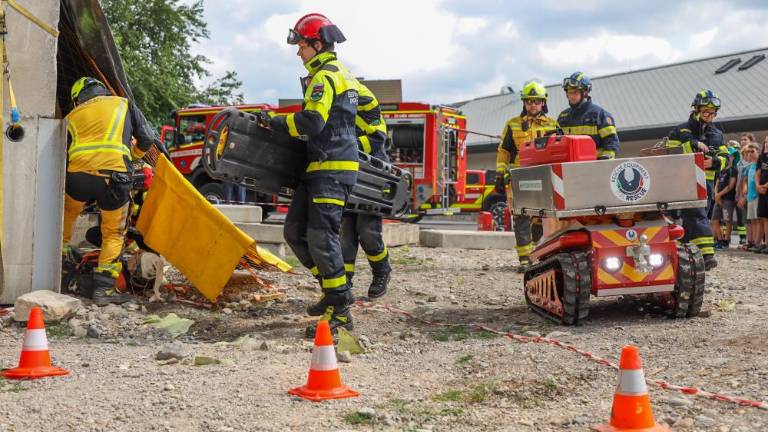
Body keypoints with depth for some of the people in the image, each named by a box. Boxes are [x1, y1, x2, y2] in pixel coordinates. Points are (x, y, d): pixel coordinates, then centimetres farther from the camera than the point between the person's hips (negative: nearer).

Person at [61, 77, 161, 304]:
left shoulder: (71, 117, 25)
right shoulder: (124, 104, 22)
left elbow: (62, 154, 21)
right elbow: (147, 138, 19)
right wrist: (131, 154, 38)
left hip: (78, 175, 2)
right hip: (114, 178, -2)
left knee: (67, 214, 33)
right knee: (113, 234, 13)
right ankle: (104, 288, 8)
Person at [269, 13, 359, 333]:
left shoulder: (325, 75, -10)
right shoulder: (340, 73, 22)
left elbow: (312, 121, -21)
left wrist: (277, 123, -10)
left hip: (331, 168, -10)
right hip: (323, 167, 10)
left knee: (321, 237, -14)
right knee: (295, 231, 9)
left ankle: (340, 310, -13)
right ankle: (333, 290, 12)